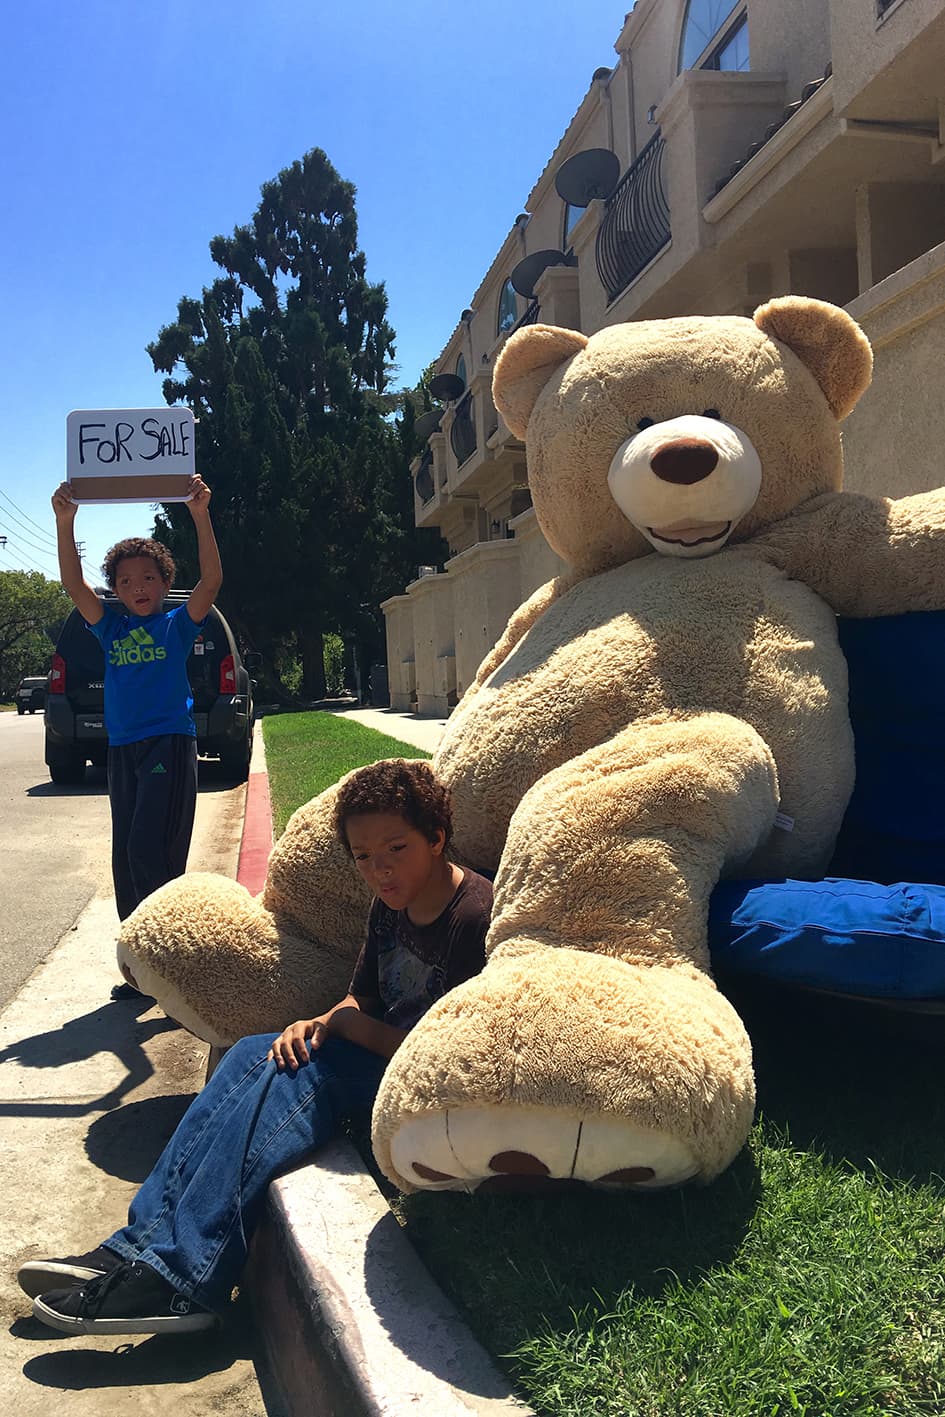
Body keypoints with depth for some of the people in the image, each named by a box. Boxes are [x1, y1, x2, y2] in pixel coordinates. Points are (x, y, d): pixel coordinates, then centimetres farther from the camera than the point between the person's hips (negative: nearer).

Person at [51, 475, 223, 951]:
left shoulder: (177, 625, 3)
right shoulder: (111, 628, 12)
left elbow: (211, 579, -10)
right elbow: (73, 583, 2)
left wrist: (200, 516, -20)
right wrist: (64, 522, -10)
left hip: (170, 744, -5)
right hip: (121, 747, 5)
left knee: (149, 852, -14)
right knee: (125, 858, 8)